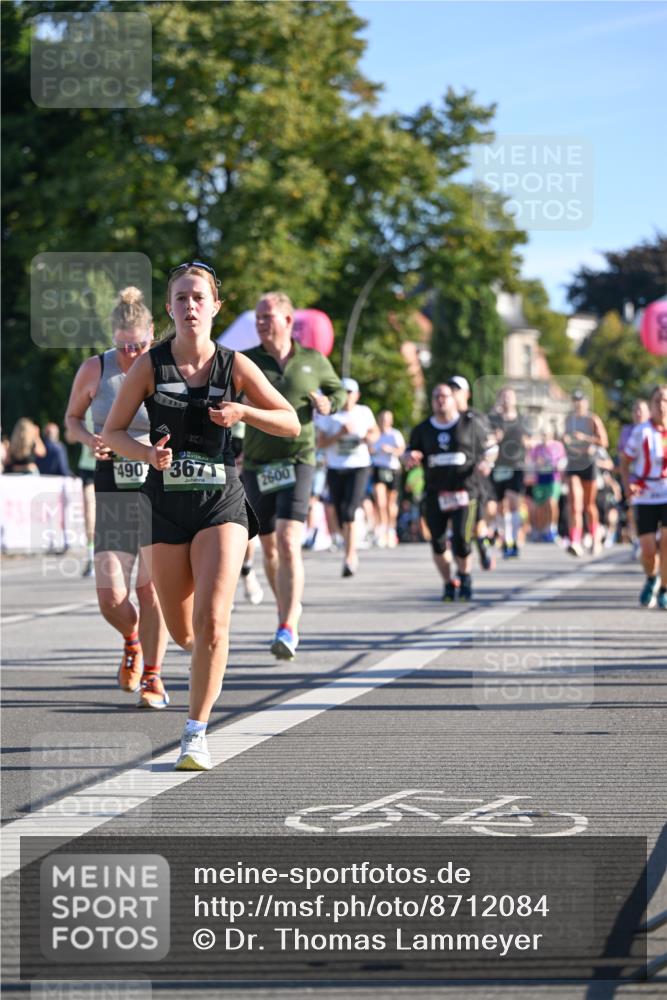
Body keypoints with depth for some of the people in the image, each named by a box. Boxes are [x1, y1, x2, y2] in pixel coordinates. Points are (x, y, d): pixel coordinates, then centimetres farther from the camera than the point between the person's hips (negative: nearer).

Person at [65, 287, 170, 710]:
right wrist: (88, 439, -8)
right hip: (113, 490, 1)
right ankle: (132, 641, 28)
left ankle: (152, 677, 10)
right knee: (111, 597, -6)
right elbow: (72, 418, 14)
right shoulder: (95, 370, 0)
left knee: (150, 588, -5)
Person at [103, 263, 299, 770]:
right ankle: (208, 665, 47)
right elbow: (112, 432, 3)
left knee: (212, 621, -17)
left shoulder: (235, 366, -3)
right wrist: (148, 453, -17)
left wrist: (243, 411, -15)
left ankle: (196, 733, -8)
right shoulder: (150, 365, -3)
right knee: (182, 631, 9)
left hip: (222, 503, -1)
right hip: (166, 504, 1)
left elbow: (291, 423, 3)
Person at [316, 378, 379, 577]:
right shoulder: (329, 416, 0)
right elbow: (320, 443, -5)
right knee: (340, 516, 9)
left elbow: (375, 432, 20)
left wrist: (370, 437, -3)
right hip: (335, 469, 2)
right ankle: (351, 554, 32)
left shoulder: (364, 413, 4)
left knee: (349, 512, -19)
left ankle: (349, 557, -21)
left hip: (359, 467, -2)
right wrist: (339, 434, -18)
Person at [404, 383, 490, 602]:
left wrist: (483, 463, -11)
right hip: (434, 494, 3)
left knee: (461, 540, -13)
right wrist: (410, 457, -9)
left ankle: (465, 578, 14)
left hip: (463, 491, -3)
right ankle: (449, 584, 20)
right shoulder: (422, 430, 12)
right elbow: (408, 456, 15)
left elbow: (485, 451, 11)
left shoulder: (470, 426, 6)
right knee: (438, 542, 0)